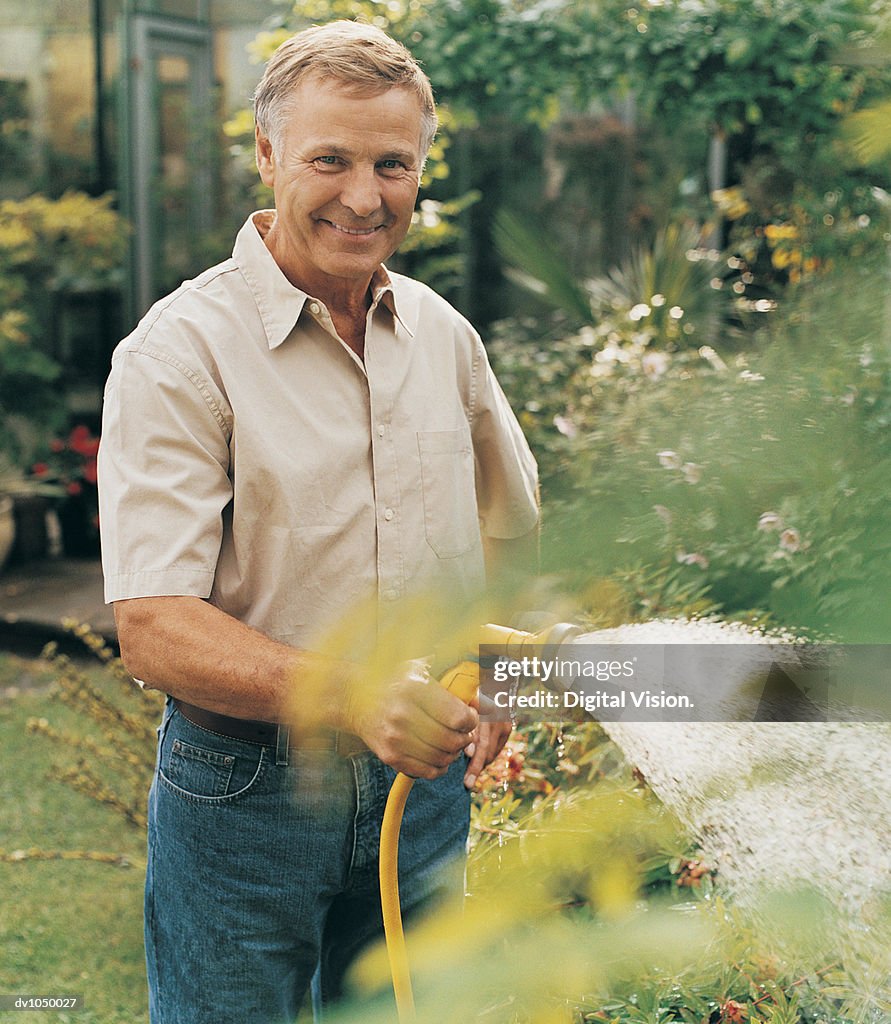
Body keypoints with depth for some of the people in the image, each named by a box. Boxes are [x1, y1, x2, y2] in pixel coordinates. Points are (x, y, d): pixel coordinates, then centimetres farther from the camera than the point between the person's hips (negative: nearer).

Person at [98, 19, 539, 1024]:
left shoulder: (443, 335, 3)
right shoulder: (180, 351, -15)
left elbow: (510, 526, 21)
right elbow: (154, 630, -22)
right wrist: (352, 696, -35)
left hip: (423, 778, 5)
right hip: (243, 785, -5)